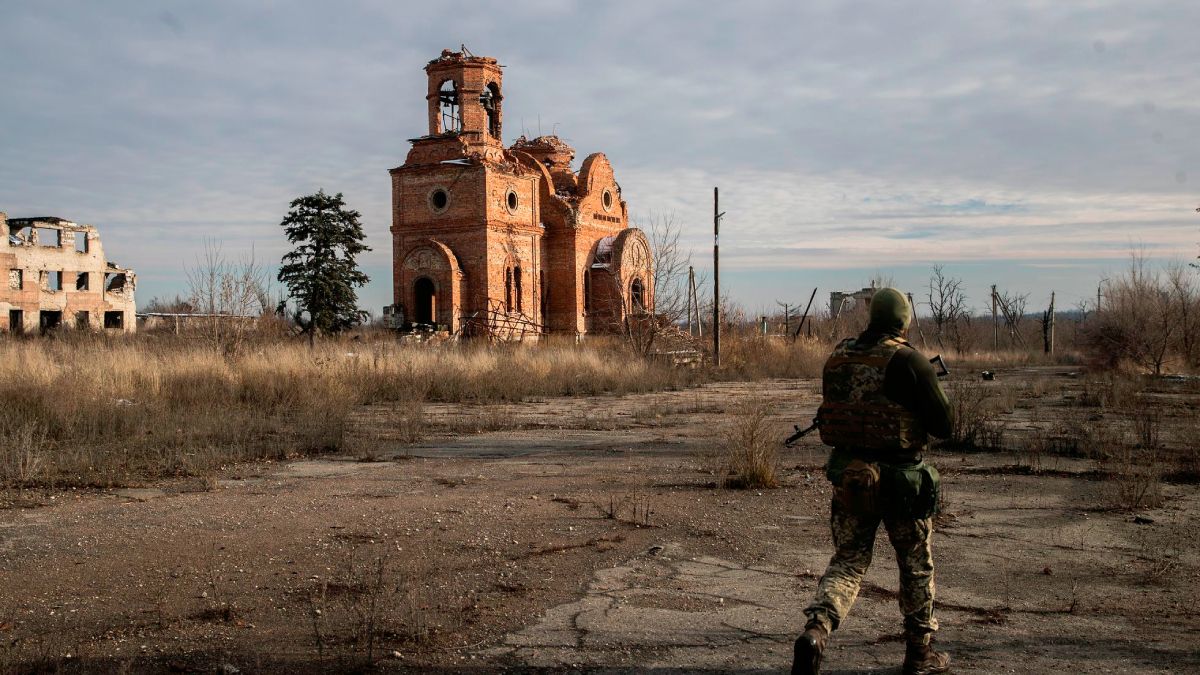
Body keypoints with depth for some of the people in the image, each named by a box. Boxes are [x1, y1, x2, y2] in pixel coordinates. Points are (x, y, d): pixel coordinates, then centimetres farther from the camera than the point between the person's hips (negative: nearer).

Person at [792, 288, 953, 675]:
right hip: (900, 478, -4)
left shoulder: (838, 356, 5)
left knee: (847, 561, 9)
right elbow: (943, 425, -8)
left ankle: (815, 631, -15)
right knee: (916, 566, 15)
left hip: (847, 474, 4)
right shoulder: (908, 360, -12)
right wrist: (934, 392, 12)